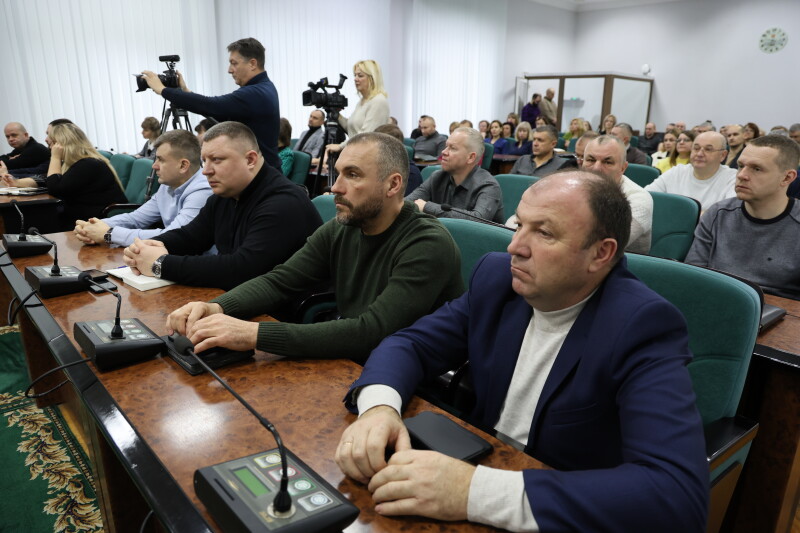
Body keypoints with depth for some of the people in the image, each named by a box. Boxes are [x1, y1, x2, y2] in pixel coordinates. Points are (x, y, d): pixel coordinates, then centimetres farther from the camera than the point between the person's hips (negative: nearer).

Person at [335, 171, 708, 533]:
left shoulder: (644, 326, -21)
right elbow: (412, 343, -1)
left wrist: (479, 491, -38)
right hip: (477, 468, 4)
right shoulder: (497, 277, -6)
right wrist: (378, 406, -24)